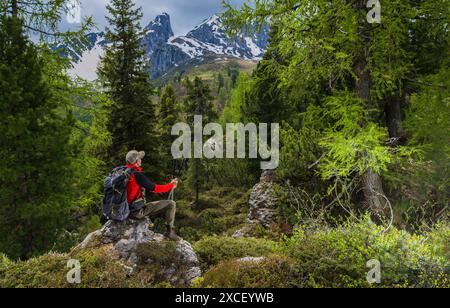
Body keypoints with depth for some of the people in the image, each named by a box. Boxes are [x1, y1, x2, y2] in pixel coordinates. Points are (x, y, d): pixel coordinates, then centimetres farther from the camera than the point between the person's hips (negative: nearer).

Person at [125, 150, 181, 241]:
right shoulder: (137, 174, -21)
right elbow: (154, 188, -15)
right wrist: (171, 185, -1)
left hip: (127, 210, 9)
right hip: (138, 211, -9)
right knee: (171, 204, -7)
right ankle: (170, 231, 0)